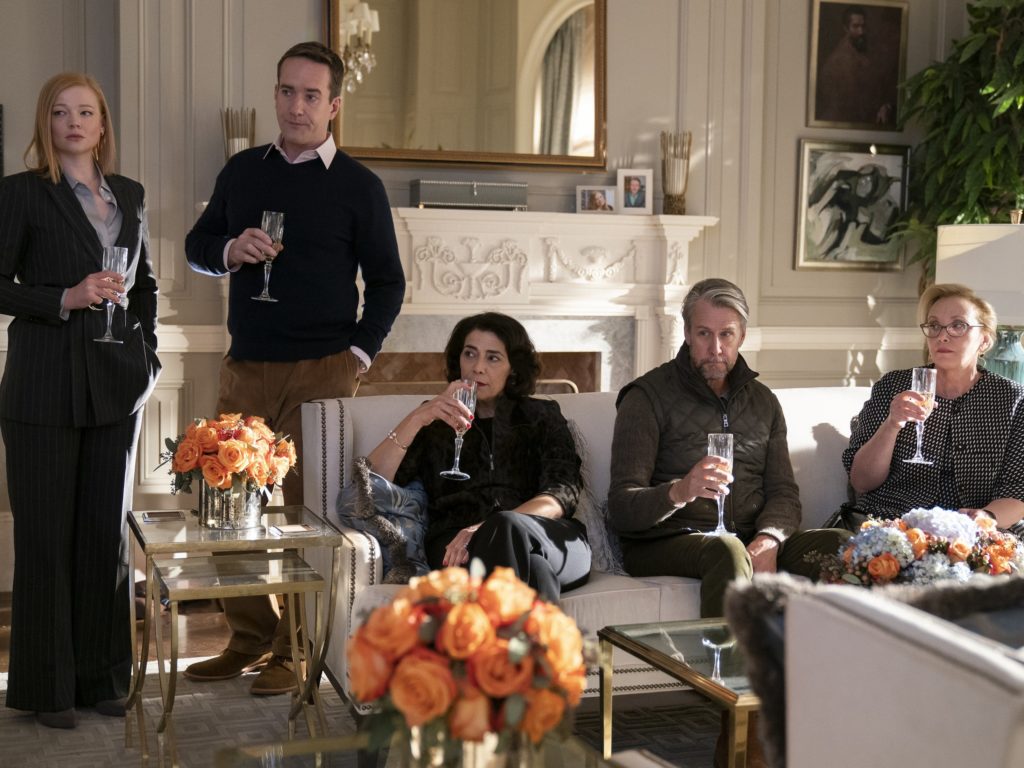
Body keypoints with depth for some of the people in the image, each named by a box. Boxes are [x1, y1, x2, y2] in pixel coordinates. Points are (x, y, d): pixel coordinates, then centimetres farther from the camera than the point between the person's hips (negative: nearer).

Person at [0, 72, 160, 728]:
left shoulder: (130, 195, 12)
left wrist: (148, 350, 9)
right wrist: (65, 299, -18)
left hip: (115, 385, 5)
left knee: (108, 531, 9)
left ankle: (103, 676, 20)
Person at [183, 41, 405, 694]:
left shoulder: (358, 186, 1)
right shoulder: (243, 171, 12)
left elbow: (387, 281, 4)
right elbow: (197, 245, 18)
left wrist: (360, 352, -7)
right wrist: (230, 250, -4)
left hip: (321, 371, -4)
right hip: (246, 367, 4)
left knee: (308, 506, -2)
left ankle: (296, 651, 8)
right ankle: (248, 639, 21)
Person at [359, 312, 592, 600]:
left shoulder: (541, 415, 24)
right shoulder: (434, 422, 26)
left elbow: (563, 493, 4)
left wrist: (488, 528, -16)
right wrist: (416, 419, -3)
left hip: (549, 538, 1)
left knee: (508, 528, -39)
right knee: (533, 568, -39)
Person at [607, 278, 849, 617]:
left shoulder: (763, 401, 17)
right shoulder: (648, 396, -1)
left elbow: (784, 491, 10)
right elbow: (622, 508, -10)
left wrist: (767, 541, -14)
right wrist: (679, 492, -32)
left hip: (751, 540, 5)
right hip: (665, 543, -5)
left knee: (843, 544, -19)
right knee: (728, 551, -37)